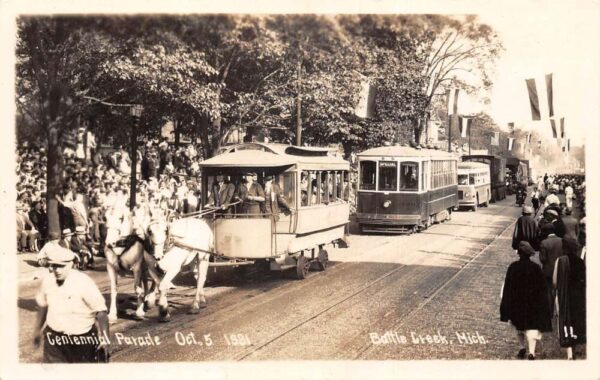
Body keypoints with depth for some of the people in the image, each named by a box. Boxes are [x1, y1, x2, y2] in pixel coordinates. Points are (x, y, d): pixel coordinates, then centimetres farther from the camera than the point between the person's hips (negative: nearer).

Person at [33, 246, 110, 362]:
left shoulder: (84, 282, -18)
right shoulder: (48, 281, -3)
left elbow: (101, 312, -17)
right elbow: (42, 306, 15)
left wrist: (105, 339, -23)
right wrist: (37, 331, 23)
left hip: (82, 338, -4)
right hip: (54, 339, 4)